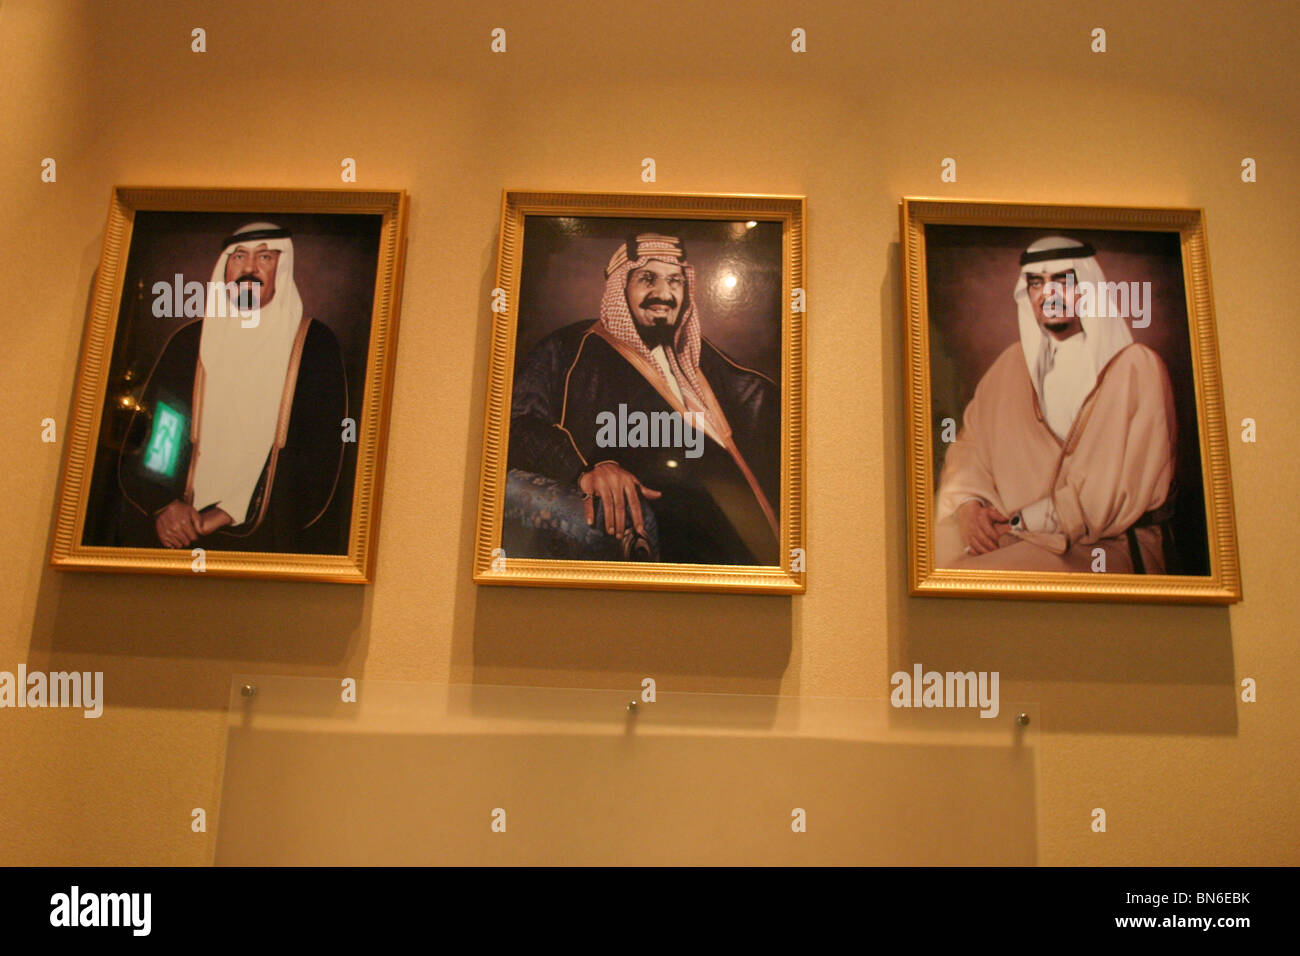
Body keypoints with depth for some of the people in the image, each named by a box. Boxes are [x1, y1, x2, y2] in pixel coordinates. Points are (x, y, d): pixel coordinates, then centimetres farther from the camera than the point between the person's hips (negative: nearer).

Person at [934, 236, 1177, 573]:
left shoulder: (1136, 367, -4)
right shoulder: (1014, 363, 13)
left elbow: (1123, 486, -12)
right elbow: (971, 442, 7)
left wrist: (1026, 519, -16)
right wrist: (967, 505, -13)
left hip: (1110, 544, -5)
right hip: (1017, 527, 5)